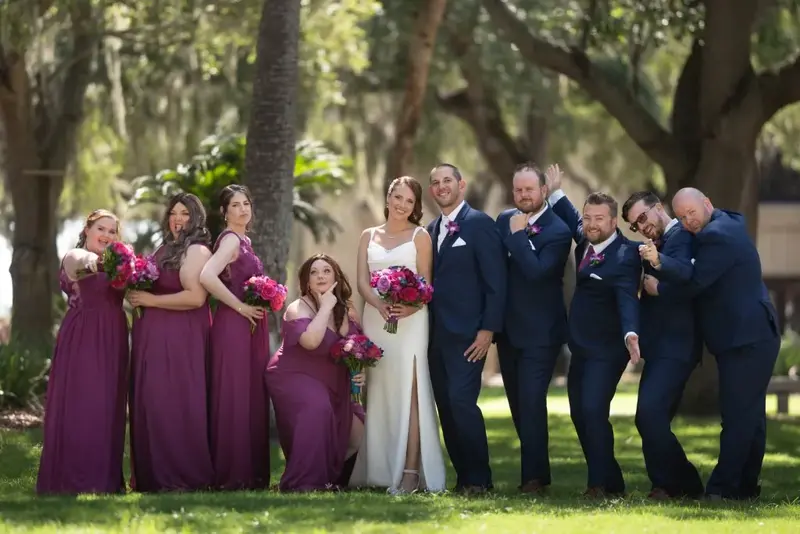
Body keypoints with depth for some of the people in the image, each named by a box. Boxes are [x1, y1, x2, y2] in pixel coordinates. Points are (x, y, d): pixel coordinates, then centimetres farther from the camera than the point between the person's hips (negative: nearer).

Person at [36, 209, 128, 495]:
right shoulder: (75, 257, -7)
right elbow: (83, 261, -29)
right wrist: (96, 261, -51)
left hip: (111, 342, 7)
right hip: (82, 340, -7)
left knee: (108, 408, 8)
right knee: (80, 406, -9)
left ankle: (105, 477, 12)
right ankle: (75, 479, -7)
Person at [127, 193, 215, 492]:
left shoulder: (197, 251, -8)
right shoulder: (164, 250, 19)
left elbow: (195, 297, -20)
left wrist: (149, 300, -15)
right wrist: (136, 296, 11)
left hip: (181, 337, -9)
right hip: (154, 336, 9)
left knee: (174, 404, -9)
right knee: (152, 403, 7)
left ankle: (183, 478, -4)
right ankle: (154, 475, 11)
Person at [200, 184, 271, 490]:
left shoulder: (243, 241, 17)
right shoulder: (231, 239, -11)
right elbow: (207, 276, -26)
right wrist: (240, 307, -19)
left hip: (251, 327, 9)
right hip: (234, 326, -9)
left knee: (251, 396, 9)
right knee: (234, 396, -7)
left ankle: (251, 472, 12)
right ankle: (233, 475, -6)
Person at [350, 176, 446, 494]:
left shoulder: (420, 237, 5)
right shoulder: (369, 236, 14)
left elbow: (426, 284, 0)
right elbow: (362, 281, 6)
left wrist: (409, 307, -20)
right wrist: (381, 306, -14)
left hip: (410, 321, -4)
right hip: (375, 320, 4)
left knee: (408, 393, -10)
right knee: (378, 394, 2)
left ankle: (410, 472, -14)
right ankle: (379, 470, 4)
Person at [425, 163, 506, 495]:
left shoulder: (480, 224, -4)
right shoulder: (431, 230, 17)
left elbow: (496, 282, -8)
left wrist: (488, 330, -14)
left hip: (467, 334, -7)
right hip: (437, 335, 7)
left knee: (461, 401, -16)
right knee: (446, 406, 4)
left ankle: (479, 479, -8)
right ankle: (463, 477, 9)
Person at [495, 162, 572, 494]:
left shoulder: (557, 231, -13)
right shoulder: (505, 220, 7)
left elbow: (536, 271, -25)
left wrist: (518, 235, -20)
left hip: (540, 332, -7)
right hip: (509, 329, 7)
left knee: (531, 402, -13)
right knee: (518, 404, 12)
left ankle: (534, 476, -8)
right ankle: (534, 470, 21)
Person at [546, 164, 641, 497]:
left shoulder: (624, 256, -21)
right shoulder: (585, 239, 5)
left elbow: (627, 299, -33)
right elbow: (571, 221, 30)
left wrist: (631, 334, -48)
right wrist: (555, 193, 28)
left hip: (606, 350, -10)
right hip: (581, 347, 10)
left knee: (593, 411, -19)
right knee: (579, 414, 11)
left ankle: (602, 483, -12)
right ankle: (609, 481, 20)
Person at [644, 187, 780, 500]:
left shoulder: (717, 236, -18)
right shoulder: (726, 225, 16)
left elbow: (695, 283, -19)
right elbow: (692, 273, 14)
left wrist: (658, 289, -3)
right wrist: (661, 264, -2)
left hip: (746, 341, -11)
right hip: (754, 337, 11)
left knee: (737, 415, -9)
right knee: (749, 414, 14)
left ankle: (723, 486, -10)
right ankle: (746, 486, 20)